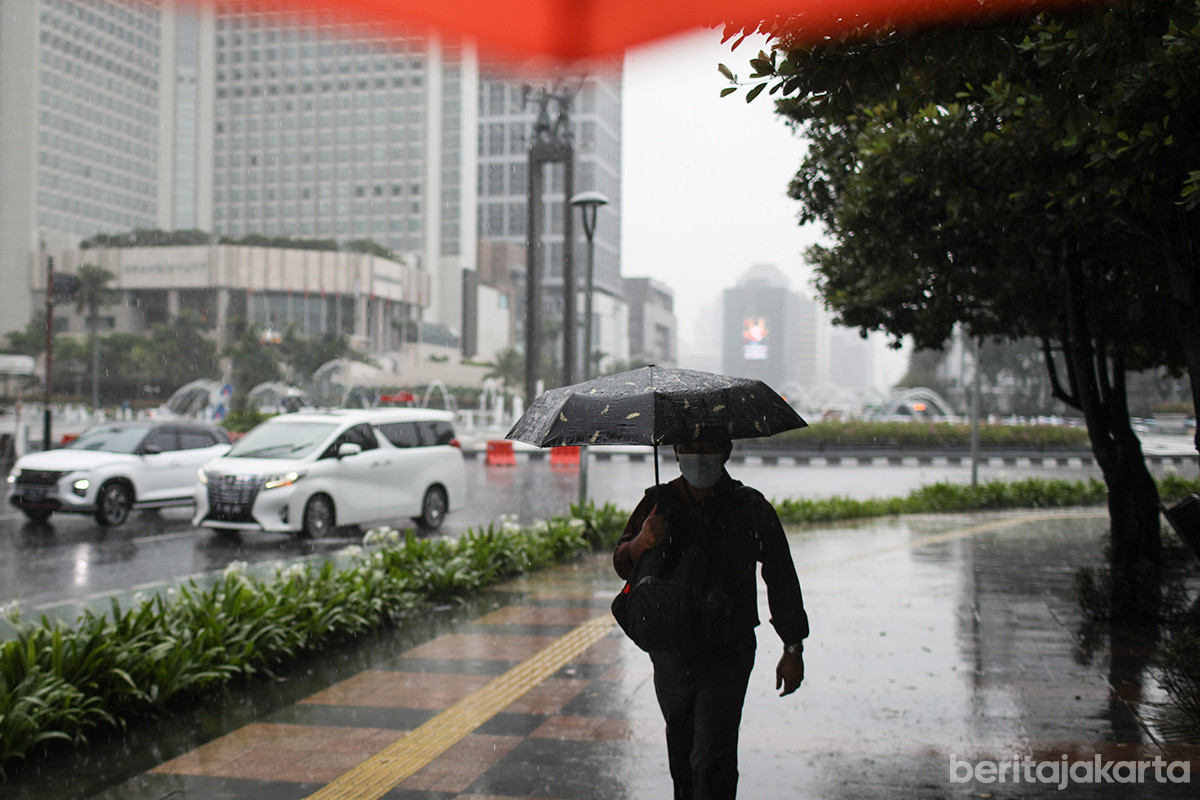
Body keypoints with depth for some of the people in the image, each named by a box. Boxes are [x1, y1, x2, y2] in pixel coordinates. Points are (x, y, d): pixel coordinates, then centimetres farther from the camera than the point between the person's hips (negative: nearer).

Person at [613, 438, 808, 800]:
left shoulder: (750, 507, -3)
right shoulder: (659, 503, 2)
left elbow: (781, 580, 5)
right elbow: (622, 564, -5)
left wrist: (793, 649, 5)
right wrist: (641, 543, -28)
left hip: (727, 654, -3)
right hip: (670, 653, 3)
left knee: (712, 761, -11)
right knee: (681, 748, 19)